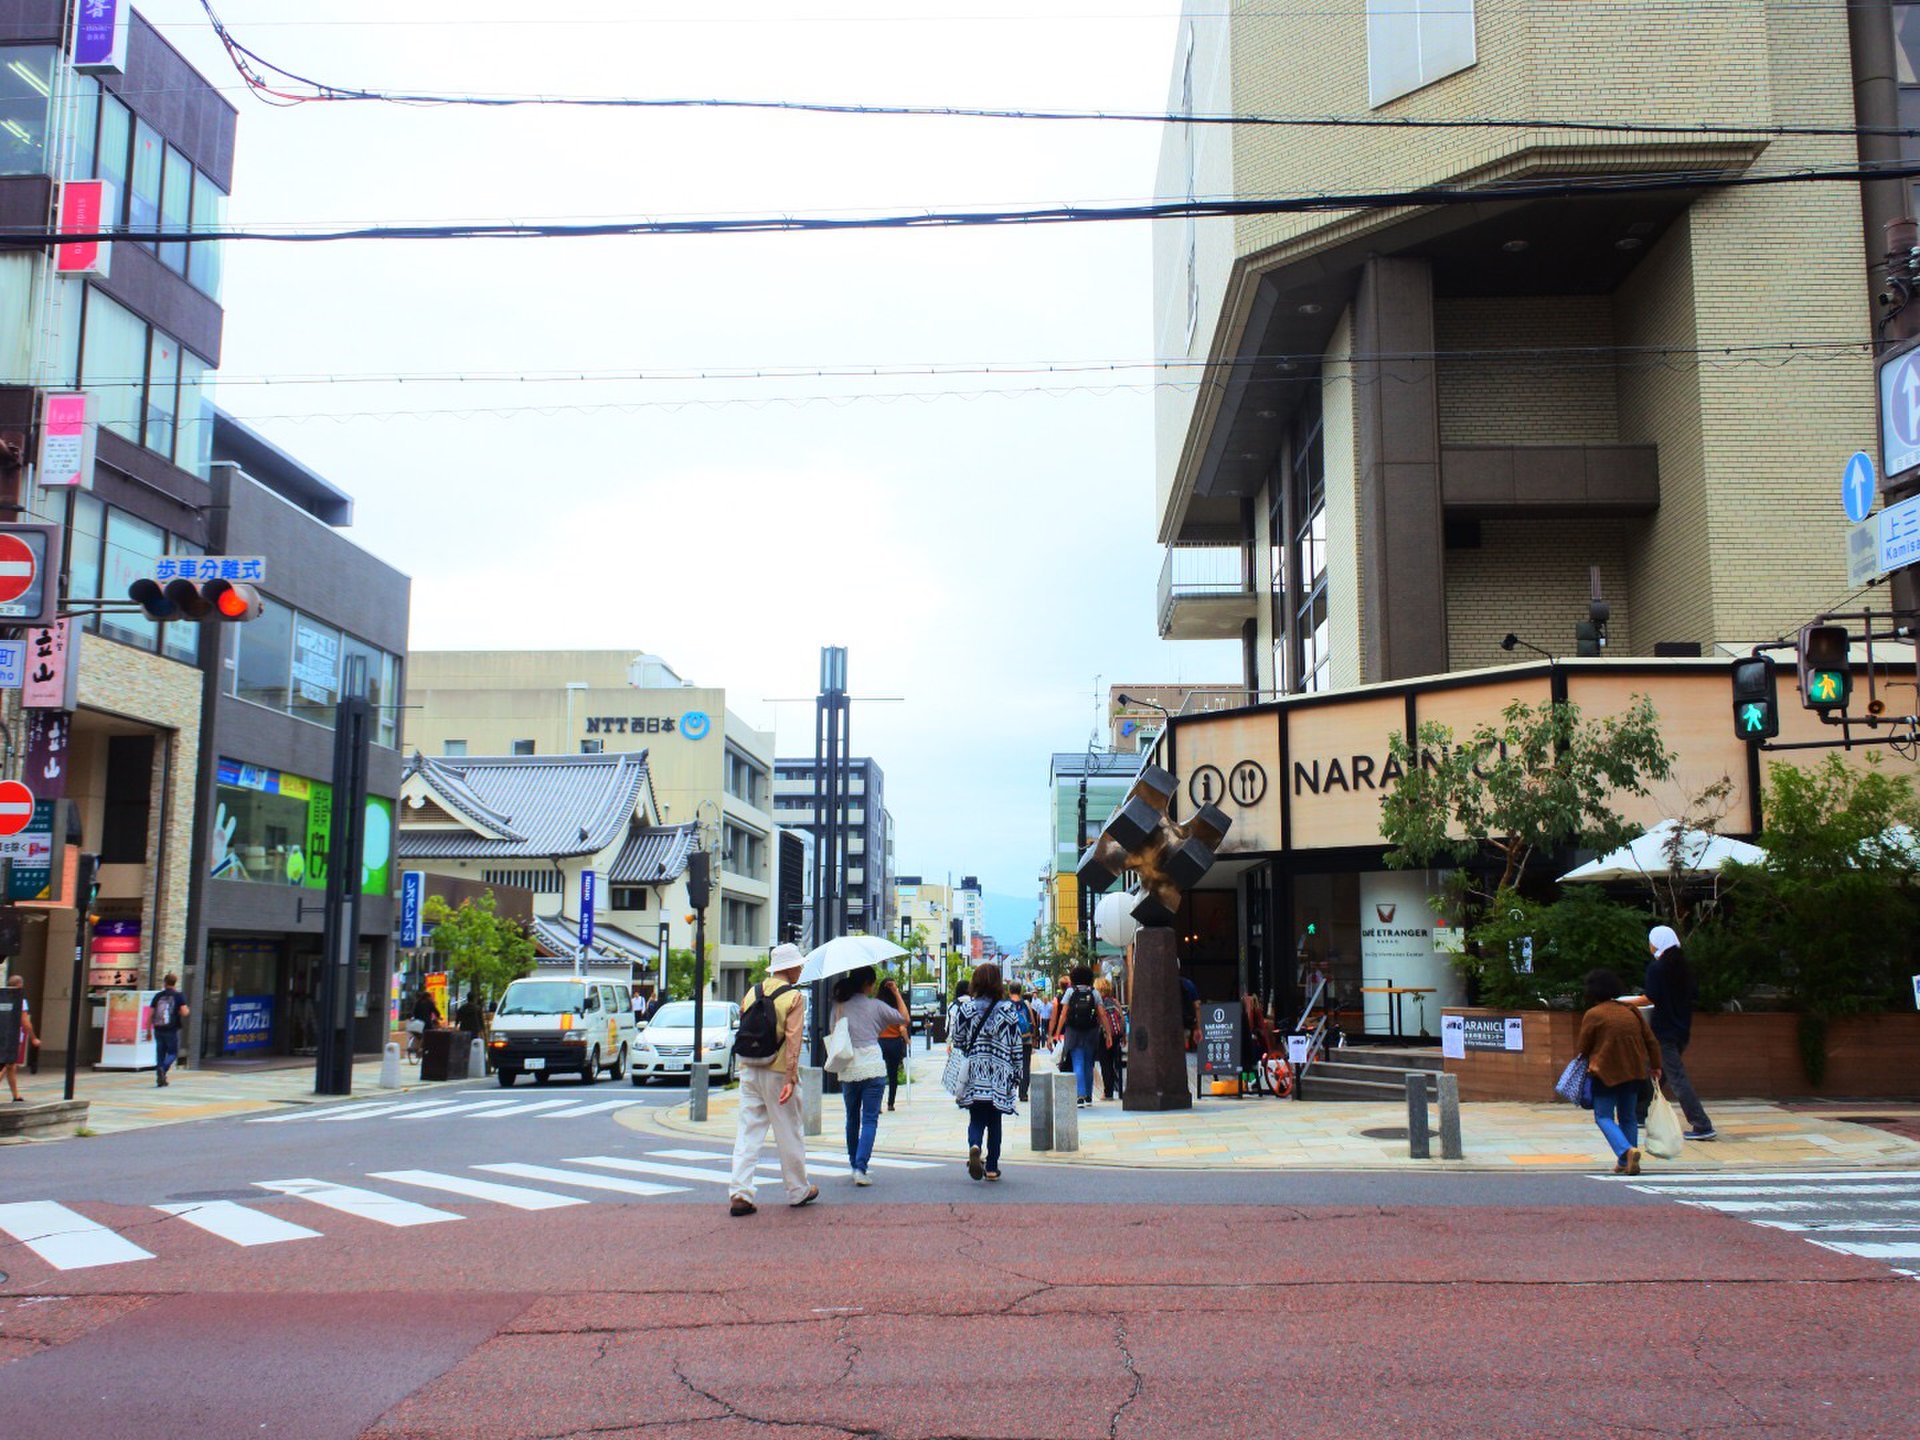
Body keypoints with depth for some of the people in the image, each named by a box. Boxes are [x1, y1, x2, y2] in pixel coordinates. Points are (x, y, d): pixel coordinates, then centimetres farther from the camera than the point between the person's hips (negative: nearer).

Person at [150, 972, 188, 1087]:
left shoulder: (158, 996, 6)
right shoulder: (179, 996, -2)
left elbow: (150, 1014, 4)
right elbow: (184, 1013, -13)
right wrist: (186, 1010, 11)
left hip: (158, 1029, 3)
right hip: (172, 1030, -3)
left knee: (160, 1053, 12)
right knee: (173, 1053, 7)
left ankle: (160, 1078, 8)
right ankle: (163, 1069, -20)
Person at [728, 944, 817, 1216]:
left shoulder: (753, 992, 8)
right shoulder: (793, 997, -9)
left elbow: (743, 1029, 12)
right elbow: (792, 1040, -16)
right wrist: (791, 1079, -18)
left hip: (749, 1071, 5)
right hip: (777, 1073, -5)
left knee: (747, 1132, 5)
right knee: (789, 1134, 8)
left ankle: (739, 1193, -3)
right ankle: (798, 1191, 21)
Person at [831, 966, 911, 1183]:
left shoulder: (839, 1006, 5)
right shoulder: (876, 1006, -1)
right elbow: (904, 1018, 10)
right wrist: (896, 992, 19)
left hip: (847, 1069, 3)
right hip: (873, 1067, -3)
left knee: (852, 1118, 19)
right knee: (870, 1119, -2)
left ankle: (854, 1164, 27)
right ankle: (860, 1168, -14)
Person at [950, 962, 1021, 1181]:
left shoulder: (964, 1010, -2)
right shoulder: (1007, 1011, -2)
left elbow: (958, 1042, 1)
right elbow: (1016, 1047, 2)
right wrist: (1016, 1076, 12)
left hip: (973, 1075, 0)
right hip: (999, 1075, 0)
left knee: (976, 1120, 6)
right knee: (994, 1123, 11)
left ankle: (974, 1147, -24)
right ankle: (992, 1167, 12)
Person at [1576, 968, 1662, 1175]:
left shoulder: (1593, 1015, -8)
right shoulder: (1631, 1011, 8)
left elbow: (1582, 1048, -2)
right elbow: (1651, 1041, 10)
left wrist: (1588, 1063, 19)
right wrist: (1655, 1066, 19)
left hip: (1606, 1072, -6)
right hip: (1633, 1071, 6)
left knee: (1604, 1117, 1)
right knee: (1628, 1117, 16)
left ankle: (1627, 1151, -22)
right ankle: (1626, 1163, 14)